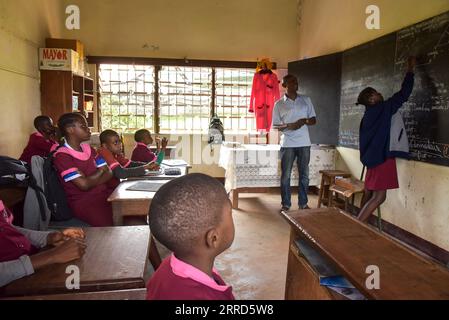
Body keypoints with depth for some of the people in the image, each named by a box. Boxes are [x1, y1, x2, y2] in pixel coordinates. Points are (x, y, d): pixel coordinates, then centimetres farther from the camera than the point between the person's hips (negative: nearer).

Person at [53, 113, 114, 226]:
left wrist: (91, 180, -12)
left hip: (103, 194, 7)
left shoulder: (89, 148, 14)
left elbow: (108, 173, 7)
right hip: (83, 202, -7)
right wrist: (99, 171, 1)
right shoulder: (62, 155, -9)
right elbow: (84, 184, -17)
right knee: (111, 226, -27)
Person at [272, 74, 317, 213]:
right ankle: (285, 204, 13)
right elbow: (275, 126, 2)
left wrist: (304, 121, -12)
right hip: (287, 144, -2)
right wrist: (288, 126, -17)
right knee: (285, 175, 2)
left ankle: (303, 203, 19)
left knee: (304, 175, 7)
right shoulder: (279, 104, 2)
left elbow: (314, 120, 10)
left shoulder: (306, 100, 9)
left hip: (304, 143, 2)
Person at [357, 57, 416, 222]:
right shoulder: (382, 109, -11)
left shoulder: (368, 115, 13)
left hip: (372, 157, 9)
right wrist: (410, 69, 2)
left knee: (369, 194, 12)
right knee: (379, 196, -7)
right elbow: (403, 94, -9)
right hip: (381, 157, -9)